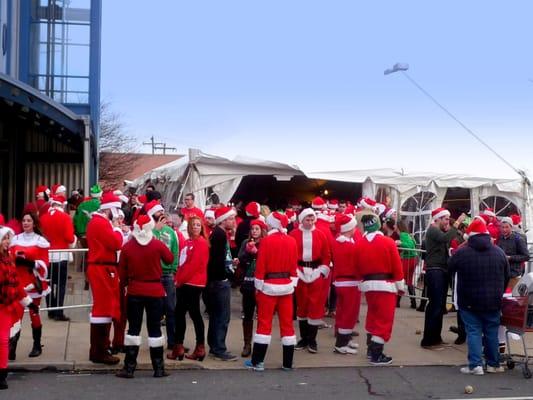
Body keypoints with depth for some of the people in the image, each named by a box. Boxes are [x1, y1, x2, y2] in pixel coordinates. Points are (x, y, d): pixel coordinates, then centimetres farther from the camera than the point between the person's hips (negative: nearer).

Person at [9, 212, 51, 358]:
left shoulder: (40, 241, 0)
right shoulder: (15, 239, 9)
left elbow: (44, 263, -5)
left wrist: (30, 263, -21)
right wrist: (17, 260, -13)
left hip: (34, 282, -2)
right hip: (18, 282, 2)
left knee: (34, 313, 2)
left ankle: (37, 346, 12)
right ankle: (12, 347, -1)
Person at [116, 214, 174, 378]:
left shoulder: (127, 247, -5)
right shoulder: (158, 245, -9)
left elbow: (122, 271, 1)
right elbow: (170, 259, 7)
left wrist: (124, 284, 16)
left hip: (134, 291, 1)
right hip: (155, 291, -1)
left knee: (133, 328, 7)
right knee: (154, 329, 6)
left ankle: (129, 367, 7)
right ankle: (158, 368, 10)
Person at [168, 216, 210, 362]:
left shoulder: (201, 243, -10)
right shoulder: (188, 242, 16)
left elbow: (194, 264, -17)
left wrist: (180, 280, -13)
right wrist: (178, 279, 5)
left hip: (193, 283, -9)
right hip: (184, 283, 9)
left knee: (194, 313, -4)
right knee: (179, 313, 10)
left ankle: (200, 348, 3)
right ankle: (178, 348, 15)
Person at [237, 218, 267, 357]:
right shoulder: (246, 243, 8)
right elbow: (241, 260, 1)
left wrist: (256, 252, -17)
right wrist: (248, 251, -13)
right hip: (248, 283, 3)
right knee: (247, 315, 6)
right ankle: (247, 344, 13)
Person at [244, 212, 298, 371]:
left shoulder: (266, 241, -11)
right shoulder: (292, 241, 1)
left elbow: (260, 265, -10)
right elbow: (294, 266, 5)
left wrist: (259, 286, -3)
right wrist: (292, 283, 13)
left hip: (269, 286, -3)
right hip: (287, 286, 4)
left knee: (264, 323, 3)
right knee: (287, 323, 8)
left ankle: (257, 361, 4)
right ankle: (288, 363, 12)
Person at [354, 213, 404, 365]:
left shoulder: (359, 244, 0)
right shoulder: (388, 242, -10)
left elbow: (357, 267, 6)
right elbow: (397, 266, -7)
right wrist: (400, 286, 2)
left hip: (367, 284, 5)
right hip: (385, 285, -5)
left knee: (372, 315, 22)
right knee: (384, 319, 0)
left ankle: (371, 348, 30)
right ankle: (377, 355, -3)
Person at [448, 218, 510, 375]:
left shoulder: (462, 252, -11)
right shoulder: (499, 252, 0)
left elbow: (450, 268, 5)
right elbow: (507, 277, 10)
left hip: (469, 302, -3)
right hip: (493, 302, 3)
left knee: (473, 331, 3)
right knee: (491, 331, 13)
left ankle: (475, 364, -4)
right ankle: (494, 364, 22)